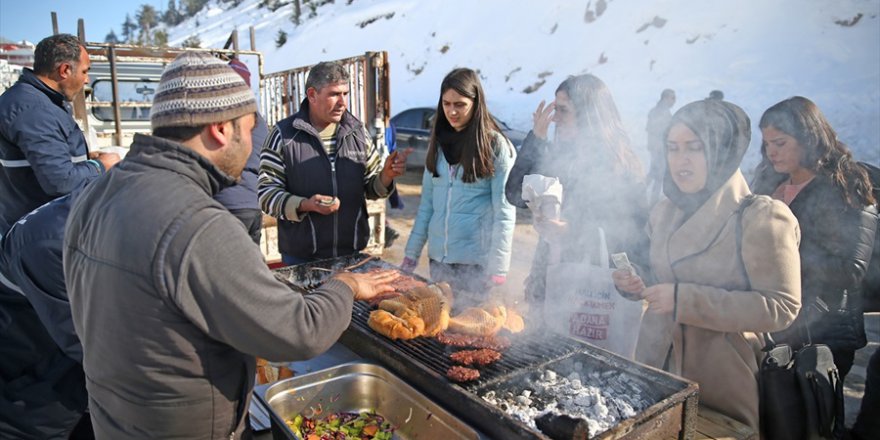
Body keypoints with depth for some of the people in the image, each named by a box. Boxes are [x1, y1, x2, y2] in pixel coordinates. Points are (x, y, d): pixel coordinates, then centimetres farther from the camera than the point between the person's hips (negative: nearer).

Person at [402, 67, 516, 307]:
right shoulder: (439, 143, 9)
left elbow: (504, 211, -9)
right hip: (438, 256, 5)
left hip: (476, 260, -5)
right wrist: (411, 255, 7)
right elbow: (426, 204, 10)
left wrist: (498, 268, -14)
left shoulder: (496, 146, -6)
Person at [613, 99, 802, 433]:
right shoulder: (666, 211, 5)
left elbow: (782, 307, -19)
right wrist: (639, 283, -5)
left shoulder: (761, 217, -15)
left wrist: (685, 300, -26)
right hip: (656, 362, 6)